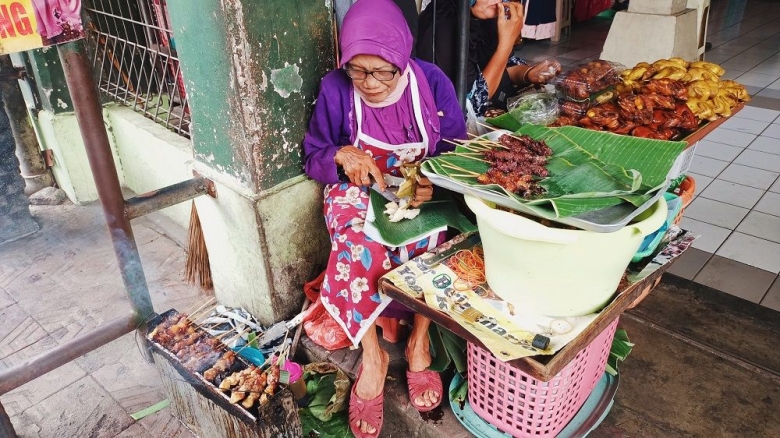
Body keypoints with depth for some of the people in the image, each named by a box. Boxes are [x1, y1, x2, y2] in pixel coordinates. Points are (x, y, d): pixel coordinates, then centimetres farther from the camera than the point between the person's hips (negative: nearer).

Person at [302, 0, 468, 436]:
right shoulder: (335, 89, -10)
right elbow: (313, 157, -1)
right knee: (359, 240, -34)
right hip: (358, 190, 0)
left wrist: (435, 183, -25)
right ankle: (372, 354, -15)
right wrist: (342, 155, -23)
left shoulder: (432, 82, -9)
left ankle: (419, 342, -11)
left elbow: (458, 152, -4)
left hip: (423, 190, 1)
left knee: (429, 236, -32)